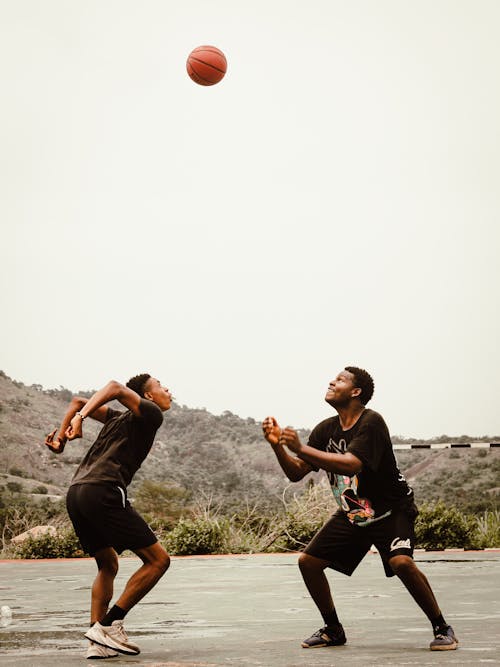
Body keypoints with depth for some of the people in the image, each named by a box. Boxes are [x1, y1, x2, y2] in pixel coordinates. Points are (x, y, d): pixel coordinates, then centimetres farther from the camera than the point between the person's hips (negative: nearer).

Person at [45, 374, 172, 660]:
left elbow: (78, 400, 31)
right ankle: (109, 625, -6)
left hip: (76, 494, 9)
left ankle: (99, 642, 9)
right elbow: (116, 388, -10)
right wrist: (80, 418, -14)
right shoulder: (150, 414, 5)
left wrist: (60, 437, 27)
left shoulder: (121, 417, 29)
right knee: (158, 560, -3)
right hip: (104, 491, -9)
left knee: (109, 566, 21)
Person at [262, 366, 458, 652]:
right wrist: (278, 445, -16)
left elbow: (351, 465, -36)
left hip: (391, 510, -7)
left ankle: (442, 628, -11)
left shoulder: (371, 422, -21)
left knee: (401, 562, -29)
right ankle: (334, 630, 17)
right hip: (351, 514, 7)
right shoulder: (325, 430, 1)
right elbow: (296, 473, 1)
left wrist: (300, 448, -36)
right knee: (308, 561, -1)